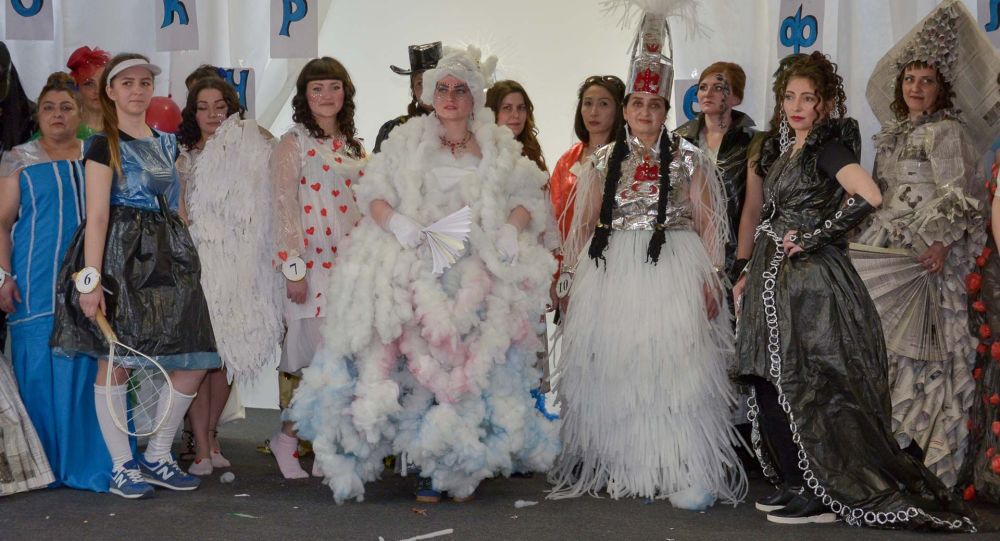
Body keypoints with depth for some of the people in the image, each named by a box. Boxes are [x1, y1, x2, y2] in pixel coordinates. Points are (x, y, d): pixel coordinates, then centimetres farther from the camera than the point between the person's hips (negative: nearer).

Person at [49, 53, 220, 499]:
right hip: (119, 256, -6)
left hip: (168, 257, 6)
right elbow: (96, 216, -9)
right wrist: (91, 278, -16)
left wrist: (189, 260, 15)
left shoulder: (166, 143, 18)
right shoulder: (104, 146, -1)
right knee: (116, 359, -4)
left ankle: (157, 457, 13)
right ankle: (121, 466, 7)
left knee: (193, 362, -1)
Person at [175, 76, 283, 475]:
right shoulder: (186, 160, 13)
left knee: (225, 353, 3)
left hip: (235, 265, 0)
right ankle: (202, 447, -6)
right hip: (196, 261, 1)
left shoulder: (250, 151, 6)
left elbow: (260, 211, 3)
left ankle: (210, 435, 18)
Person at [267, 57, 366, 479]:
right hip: (314, 266, -6)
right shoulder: (293, 144, -1)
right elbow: (284, 207, -7)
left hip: (353, 266, 6)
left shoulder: (353, 147, 17)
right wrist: (293, 268, -13)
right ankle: (287, 437, 6)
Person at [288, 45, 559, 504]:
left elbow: (529, 198, 10)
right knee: (422, 367, -9)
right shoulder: (406, 141, 13)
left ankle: (462, 466, 2)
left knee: (471, 362, -7)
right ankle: (430, 467, -2)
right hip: (417, 270, 0)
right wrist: (395, 221, -11)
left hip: (477, 273, 0)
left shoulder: (499, 148, 13)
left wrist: (512, 228, -9)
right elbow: (371, 193, 8)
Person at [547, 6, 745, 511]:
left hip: (674, 270, -3)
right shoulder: (604, 160, 11)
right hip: (611, 274, 3)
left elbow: (707, 222, 3)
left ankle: (689, 474, -5)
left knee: (673, 366, -7)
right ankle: (614, 464, 14)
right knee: (610, 367, 3)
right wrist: (573, 276, 7)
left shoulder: (688, 158, 5)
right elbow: (584, 222, 13)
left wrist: (711, 278, -5)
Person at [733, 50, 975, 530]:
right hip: (773, 282, 9)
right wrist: (750, 274, 19)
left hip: (811, 280, -8)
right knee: (768, 384, 9)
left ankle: (825, 496, 1)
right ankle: (796, 484, 19)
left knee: (803, 387, -7)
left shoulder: (828, 146, -9)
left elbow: (869, 197, -26)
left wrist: (814, 237, -19)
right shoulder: (785, 152, 16)